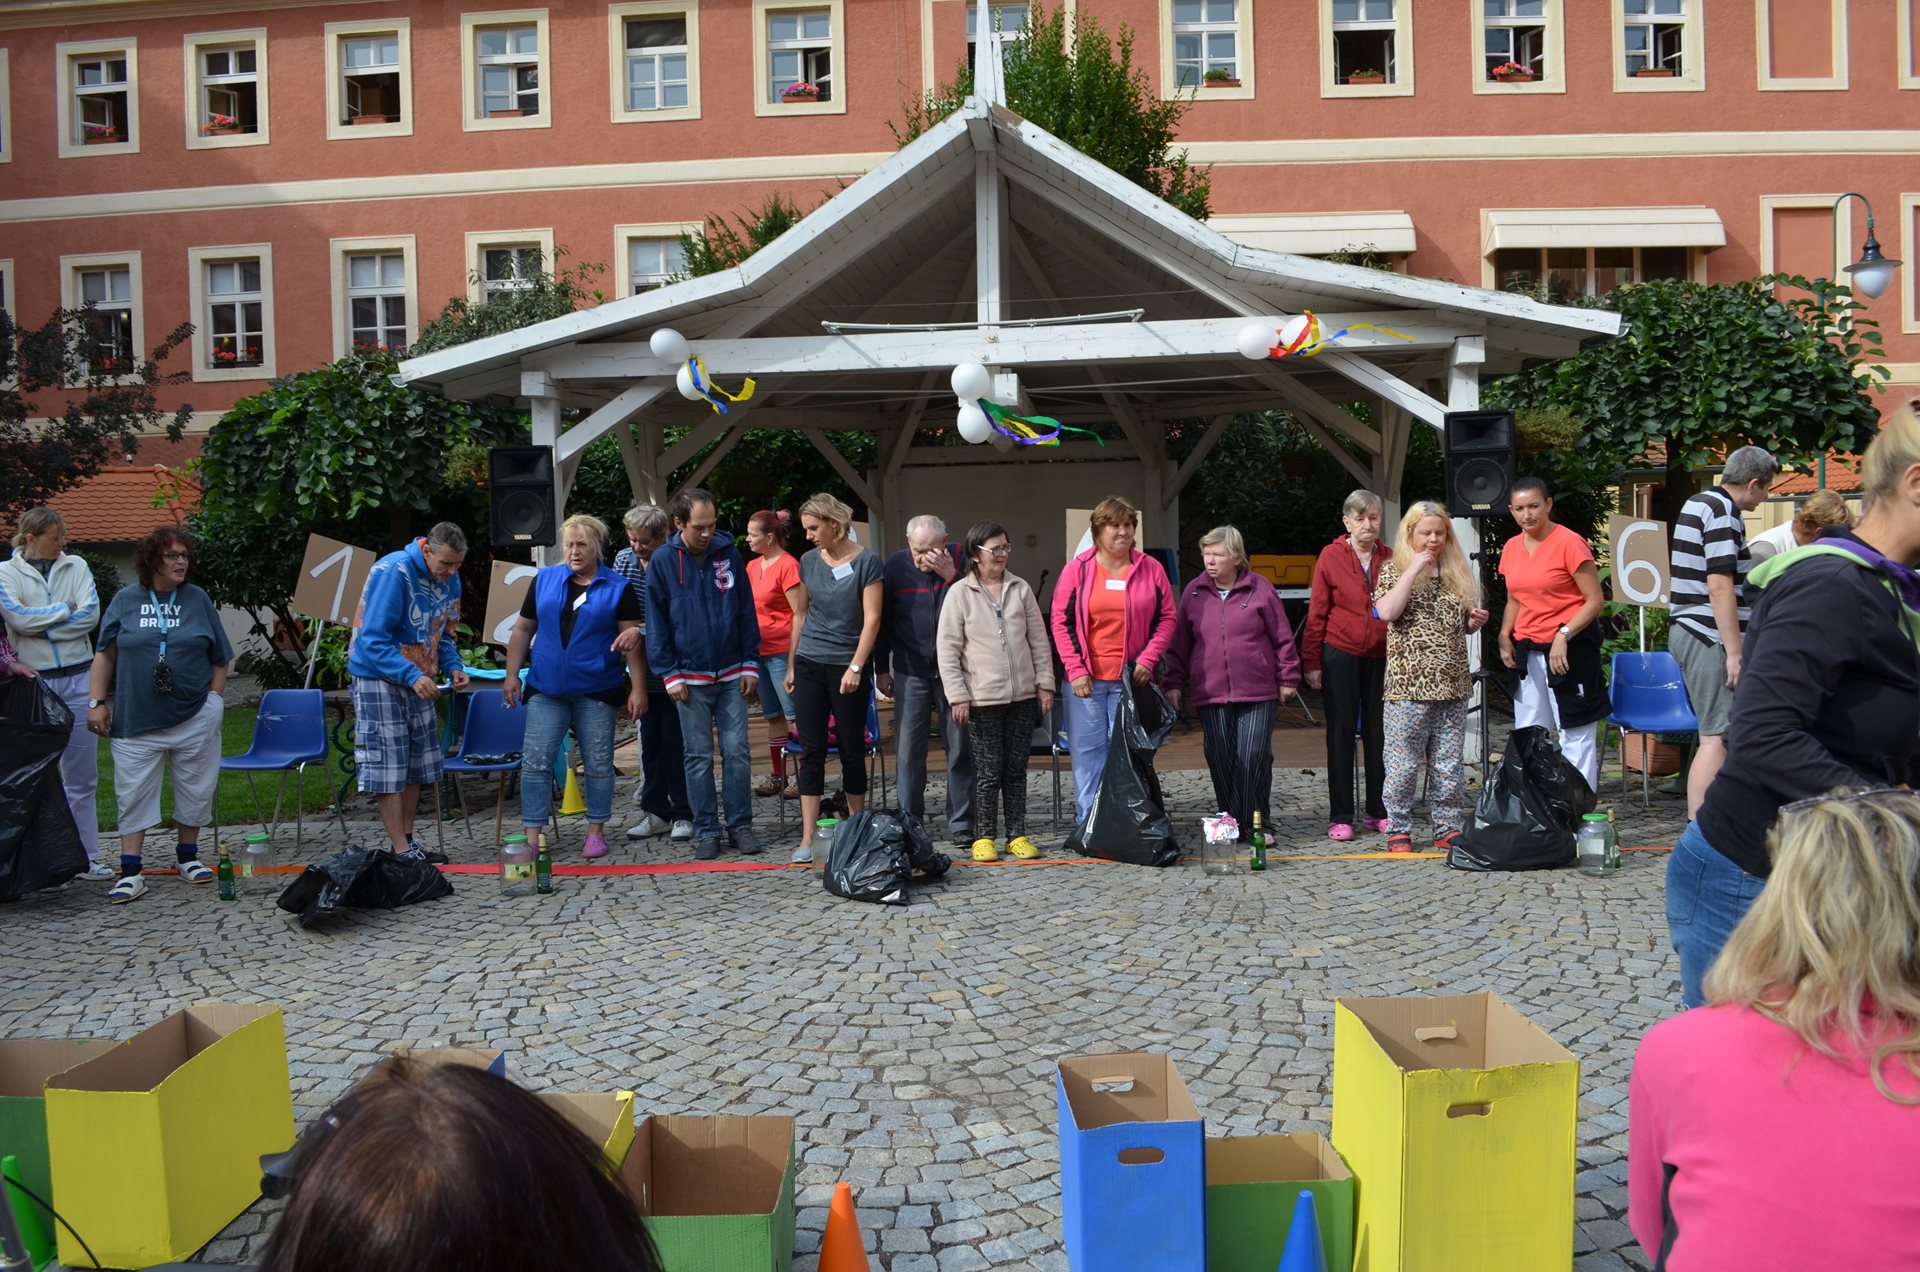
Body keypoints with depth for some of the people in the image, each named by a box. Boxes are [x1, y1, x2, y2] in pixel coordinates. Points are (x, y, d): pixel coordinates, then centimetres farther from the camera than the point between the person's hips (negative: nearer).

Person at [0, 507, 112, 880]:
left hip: (79, 680, 2)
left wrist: (41, 625, -8)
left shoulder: (76, 566, 8)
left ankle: (88, 857, 10)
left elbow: (92, 615, -4)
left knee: (82, 776, 5)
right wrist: (65, 610, -4)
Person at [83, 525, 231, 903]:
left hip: (195, 718, 1)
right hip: (136, 719, -1)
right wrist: (96, 702, -1)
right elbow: (105, 656, 7)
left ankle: (188, 856, 24)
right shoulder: (125, 601, 5)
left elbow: (219, 659, 10)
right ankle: (131, 872, 3)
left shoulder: (198, 600, 7)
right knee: (134, 794, -1)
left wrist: (215, 698, 1)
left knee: (195, 790, 8)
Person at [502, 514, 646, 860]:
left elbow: (633, 641, -5)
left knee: (598, 764, 6)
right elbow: (523, 629, 13)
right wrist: (511, 674, 7)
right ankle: (532, 836, 3)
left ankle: (596, 831, 18)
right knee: (535, 762, -2)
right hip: (546, 688, 2)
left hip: (597, 691, -2)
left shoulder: (617, 588, -1)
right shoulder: (544, 580, 7)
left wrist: (638, 688, -10)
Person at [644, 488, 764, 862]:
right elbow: (656, 623, -1)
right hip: (689, 677, -1)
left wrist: (750, 665, 0)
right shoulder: (663, 562, -4)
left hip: (731, 674, 1)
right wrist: (669, 674, -6)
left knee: (737, 752, 2)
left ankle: (740, 825, 13)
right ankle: (705, 831, 13)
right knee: (699, 757, 5)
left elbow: (747, 613, 5)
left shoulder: (730, 555, 1)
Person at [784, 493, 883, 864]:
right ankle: (808, 837, 1)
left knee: (851, 748, 6)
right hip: (810, 665, 4)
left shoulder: (866, 562, -7)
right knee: (811, 749, 1)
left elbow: (871, 619, -10)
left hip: (849, 666, -4)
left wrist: (855, 667, -16)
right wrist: (791, 664, 15)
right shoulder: (809, 561, 7)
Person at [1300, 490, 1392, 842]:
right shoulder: (1331, 556, -5)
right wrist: (1312, 661, -6)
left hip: (1380, 657, 3)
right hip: (1340, 655, -3)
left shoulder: (1389, 559, 3)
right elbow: (1317, 612, -4)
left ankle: (1377, 811, 20)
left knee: (1377, 734, 9)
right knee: (1341, 734, 4)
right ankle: (1340, 817, 10)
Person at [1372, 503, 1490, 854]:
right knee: (1404, 763, -1)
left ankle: (1449, 829, 17)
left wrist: (1476, 620, 1)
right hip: (1409, 686, -4)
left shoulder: (1457, 572, 14)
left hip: (1452, 684, 4)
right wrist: (1414, 569, -14)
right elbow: (1386, 612, -16)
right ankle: (1398, 830, 9)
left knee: (1450, 765, 8)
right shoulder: (1394, 569, 2)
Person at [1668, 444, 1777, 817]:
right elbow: (1719, 586, -21)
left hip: (1687, 631, 10)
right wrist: (1735, 652, -20)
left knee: (1716, 734, 17)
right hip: (1710, 638, -10)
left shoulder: (1697, 503, 17)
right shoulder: (1723, 513, -14)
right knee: (1718, 738, -10)